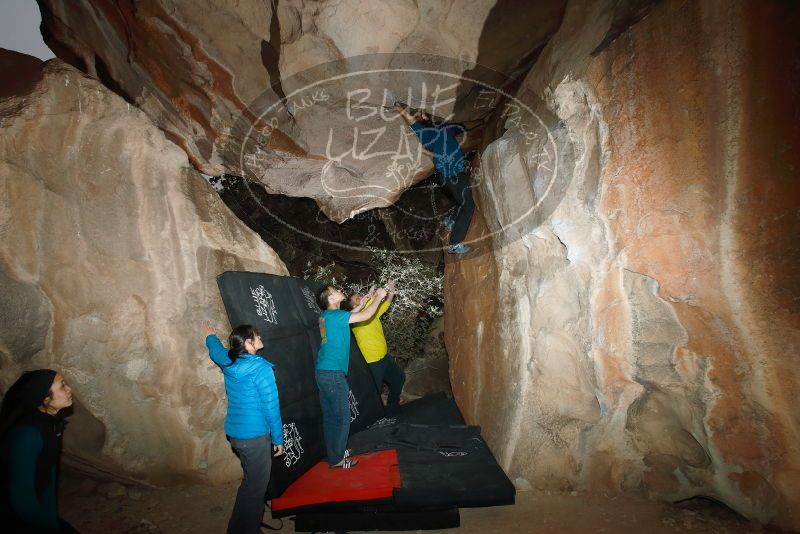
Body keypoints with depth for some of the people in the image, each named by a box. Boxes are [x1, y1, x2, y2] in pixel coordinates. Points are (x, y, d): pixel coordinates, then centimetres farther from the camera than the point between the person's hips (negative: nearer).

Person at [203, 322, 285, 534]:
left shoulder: (228, 362, 0)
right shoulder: (261, 368, -20)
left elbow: (216, 350, 25)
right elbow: (271, 407, -17)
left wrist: (211, 337, 46)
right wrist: (278, 438, -7)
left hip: (234, 433, 8)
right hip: (255, 436, -8)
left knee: (250, 480, 25)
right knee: (256, 486, 5)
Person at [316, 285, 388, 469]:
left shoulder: (326, 316, 12)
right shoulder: (334, 315, -15)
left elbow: (354, 314, 28)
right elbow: (365, 315, -16)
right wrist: (378, 296, -3)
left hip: (323, 372, 9)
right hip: (333, 374, -9)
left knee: (330, 416, 16)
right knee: (341, 418, 2)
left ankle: (334, 452, 27)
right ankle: (336, 459, 11)